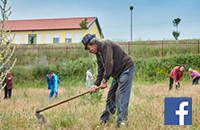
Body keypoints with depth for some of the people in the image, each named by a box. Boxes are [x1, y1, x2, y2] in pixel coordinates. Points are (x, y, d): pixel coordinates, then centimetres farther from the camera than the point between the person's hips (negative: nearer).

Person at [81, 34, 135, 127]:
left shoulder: (106, 45, -18)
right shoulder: (98, 53, 11)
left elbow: (109, 63, -26)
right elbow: (101, 71, 10)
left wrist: (104, 80, -23)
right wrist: (96, 84, -3)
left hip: (127, 69, -10)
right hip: (118, 74, 10)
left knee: (121, 96, -15)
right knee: (111, 96, 11)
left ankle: (122, 122, -14)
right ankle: (104, 120, 18)